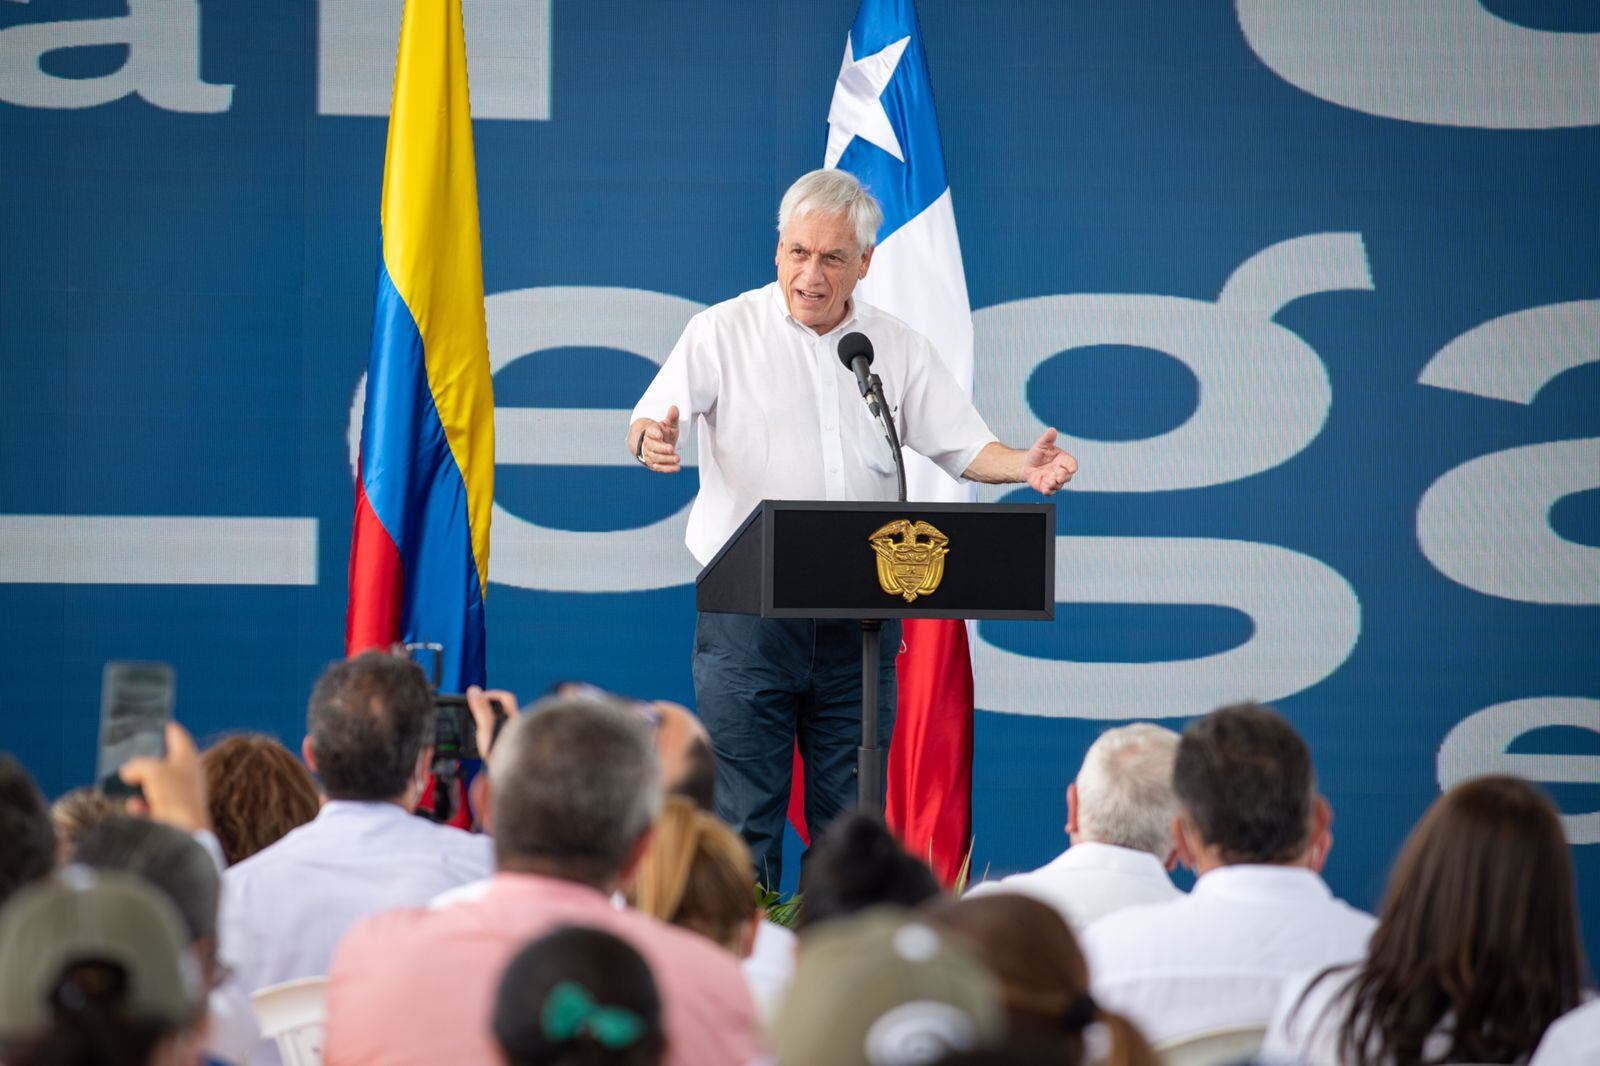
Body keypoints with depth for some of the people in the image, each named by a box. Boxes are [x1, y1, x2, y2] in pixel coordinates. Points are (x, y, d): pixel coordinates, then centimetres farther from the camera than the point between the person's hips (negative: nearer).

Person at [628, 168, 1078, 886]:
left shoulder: (899, 348, 12)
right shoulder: (723, 331, 3)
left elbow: (962, 446, 10)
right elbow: (647, 426, -6)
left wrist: (1024, 468, -11)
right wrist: (654, 442, -30)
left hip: (859, 614, 3)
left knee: (851, 817, 3)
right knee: (744, 813, -5)